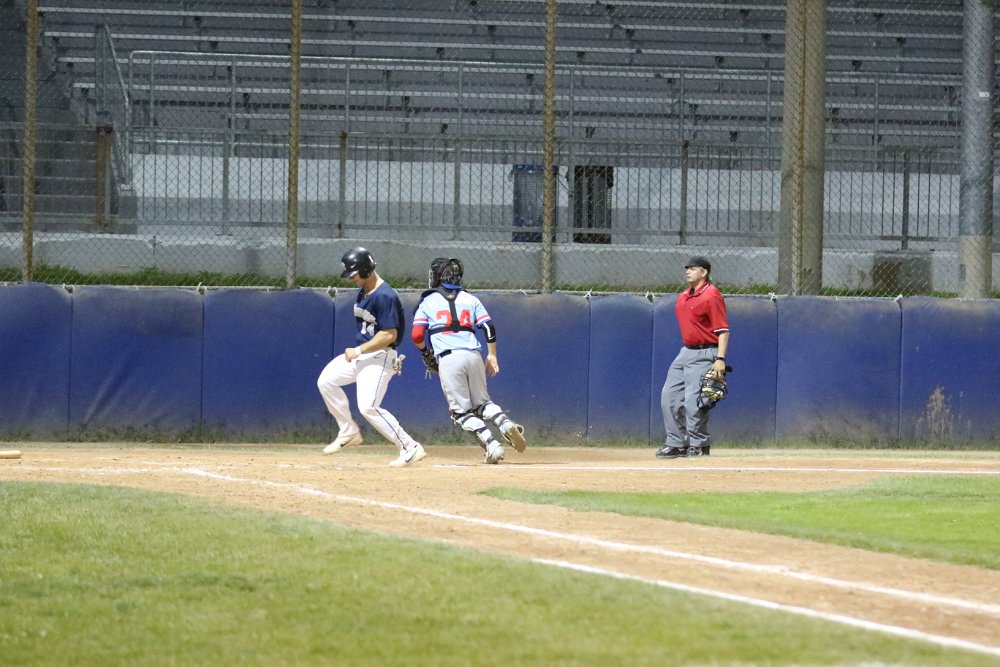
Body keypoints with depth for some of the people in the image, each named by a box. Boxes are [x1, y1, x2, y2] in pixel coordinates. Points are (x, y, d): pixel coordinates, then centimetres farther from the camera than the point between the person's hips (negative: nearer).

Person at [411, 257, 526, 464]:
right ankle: (506, 424, -16)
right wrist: (492, 356, 13)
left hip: (448, 359, -4)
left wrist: (427, 354, 22)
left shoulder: (428, 302, 9)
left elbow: (417, 336, 4)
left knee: (460, 410, 2)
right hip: (474, 356, 4)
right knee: (482, 403, 16)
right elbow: (489, 328, 7)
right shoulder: (470, 299, 16)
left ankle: (492, 446, -16)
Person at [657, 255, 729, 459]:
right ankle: (677, 444, 12)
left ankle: (699, 445, 0)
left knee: (693, 400, -12)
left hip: (704, 355, -9)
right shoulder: (683, 297, 13)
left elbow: (723, 330, -16)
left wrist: (720, 359, -23)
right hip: (685, 351, 9)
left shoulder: (711, 295, -12)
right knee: (669, 396, 6)